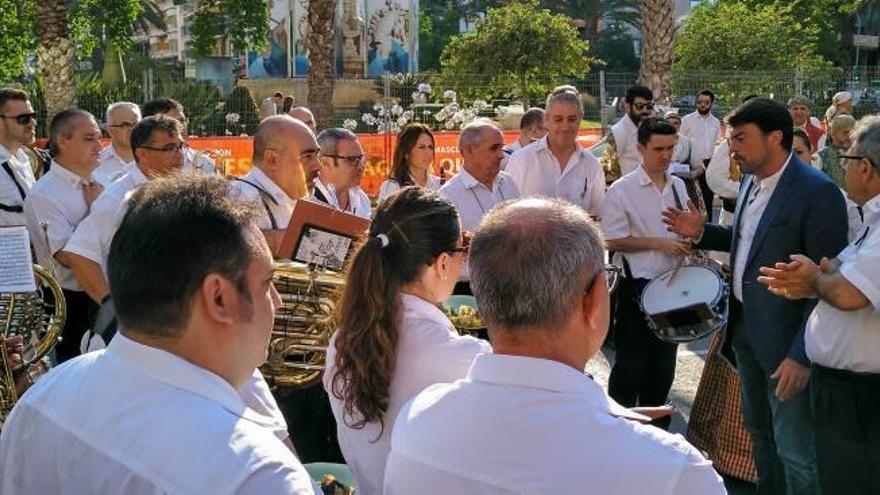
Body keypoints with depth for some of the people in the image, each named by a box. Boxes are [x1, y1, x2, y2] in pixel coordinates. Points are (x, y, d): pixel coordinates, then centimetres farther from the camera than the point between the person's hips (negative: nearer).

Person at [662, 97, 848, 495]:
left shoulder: (817, 192, -20)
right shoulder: (751, 181, 6)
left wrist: (802, 356, -22)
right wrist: (701, 232, 3)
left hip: (785, 338, -8)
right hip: (745, 325, 8)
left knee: (794, 449, 1)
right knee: (757, 425, 23)